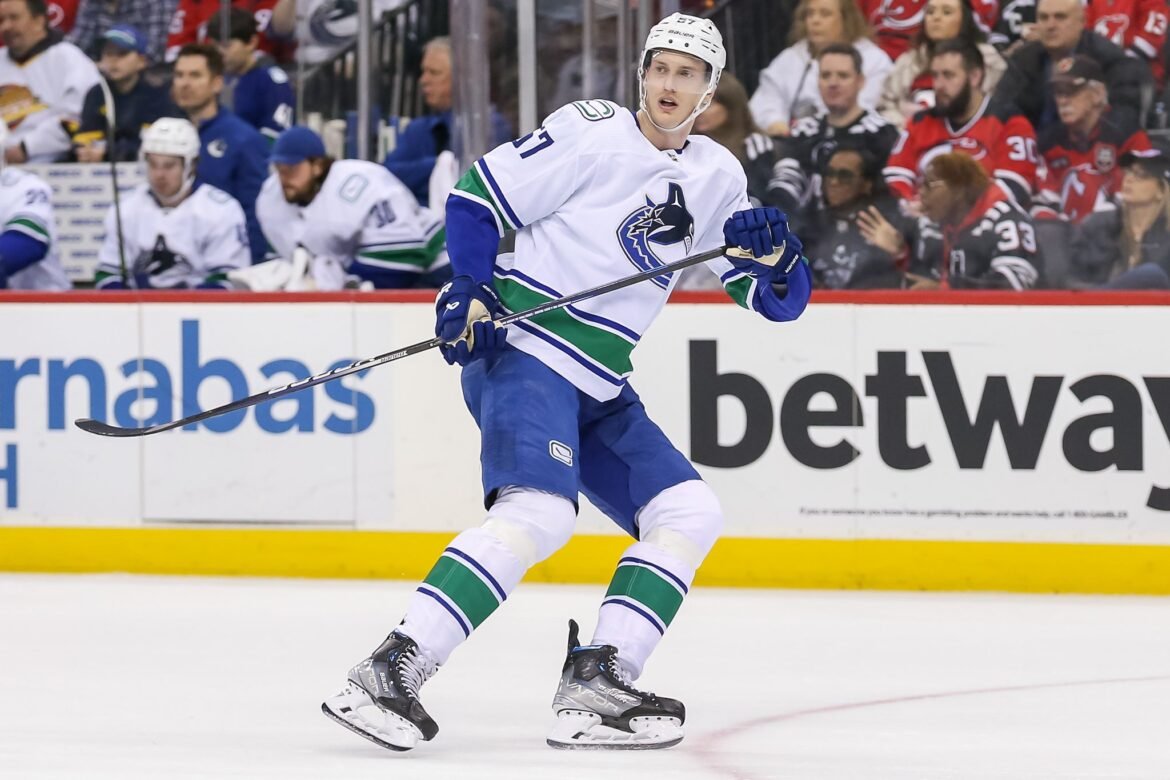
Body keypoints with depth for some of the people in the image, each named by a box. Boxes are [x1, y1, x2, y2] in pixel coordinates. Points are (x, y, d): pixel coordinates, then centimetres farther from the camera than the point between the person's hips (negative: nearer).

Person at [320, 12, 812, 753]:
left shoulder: (717, 178, 13)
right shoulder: (591, 133, -6)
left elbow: (780, 301, 12)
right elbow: (478, 196, -5)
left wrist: (773, 254, -9)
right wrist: (471, 289, -18)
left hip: (597, 389, 8)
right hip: (523, 352, -8)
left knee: (689, 515, 1)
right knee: (538, 513, -28)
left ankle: (593, 687, -5)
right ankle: (390, 672, -33)